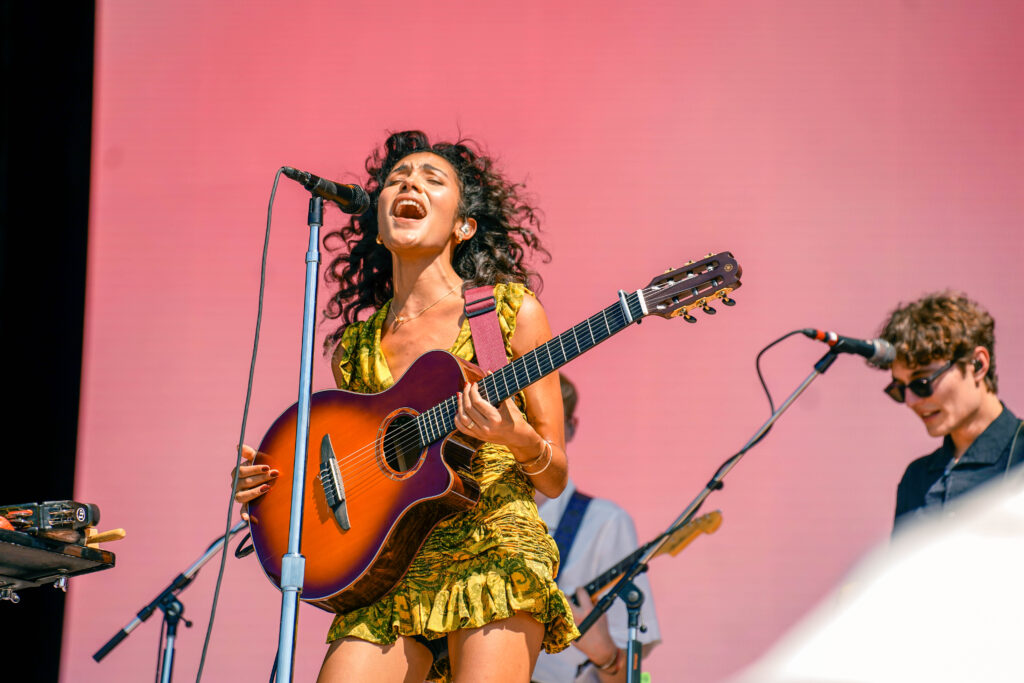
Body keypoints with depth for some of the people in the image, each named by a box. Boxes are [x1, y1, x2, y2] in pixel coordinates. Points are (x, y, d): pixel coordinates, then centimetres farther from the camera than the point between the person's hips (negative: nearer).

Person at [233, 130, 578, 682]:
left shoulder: (510, 312, 6)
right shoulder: (355, 347, 14)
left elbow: (555, 477, 7)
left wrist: (520, 442, -15)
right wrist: (272, 481, 2)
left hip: (493, 550, -3)